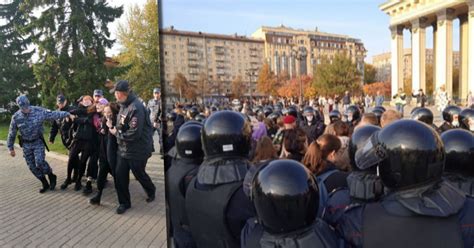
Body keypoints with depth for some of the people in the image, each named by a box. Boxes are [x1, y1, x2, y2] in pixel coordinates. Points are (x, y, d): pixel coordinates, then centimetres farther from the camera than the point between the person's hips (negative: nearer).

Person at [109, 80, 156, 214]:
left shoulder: (136, 108, -25)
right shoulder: (124, 105, 4)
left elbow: (134, 134, -28)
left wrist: (116, 133, -16)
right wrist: (115, 129, 1)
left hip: (137, 150, -7)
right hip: (123, 149, 7)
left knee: (139, 174, 13)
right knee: (120, 175, 4)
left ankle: (151, 191, 43)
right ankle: (124, 202, 22)